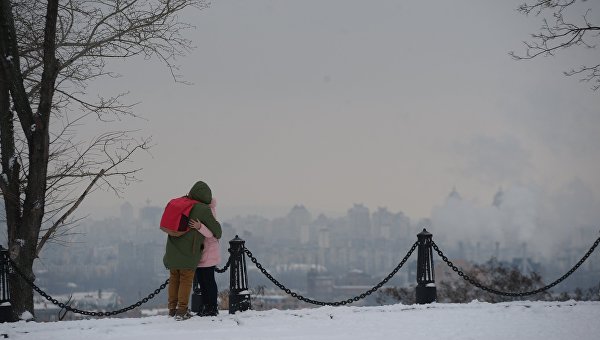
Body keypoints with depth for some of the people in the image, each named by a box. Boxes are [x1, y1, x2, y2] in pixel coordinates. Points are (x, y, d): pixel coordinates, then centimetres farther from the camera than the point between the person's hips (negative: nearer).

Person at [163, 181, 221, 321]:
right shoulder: (203, 209, -10)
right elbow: (216, 228, 0)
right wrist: (217, 236, 23)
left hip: (172, 250, 5)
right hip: (188, 251, -5)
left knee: (174, 278, 16)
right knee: (186, 279, 4)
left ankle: (172, 308, 21)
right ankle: (181, 311, 1)